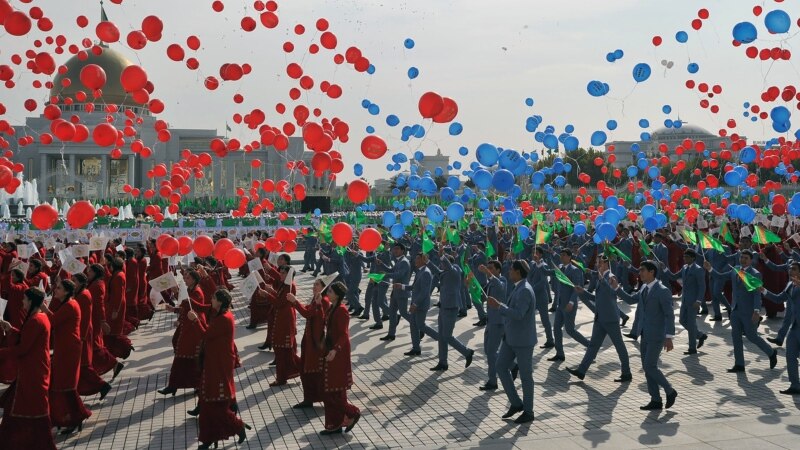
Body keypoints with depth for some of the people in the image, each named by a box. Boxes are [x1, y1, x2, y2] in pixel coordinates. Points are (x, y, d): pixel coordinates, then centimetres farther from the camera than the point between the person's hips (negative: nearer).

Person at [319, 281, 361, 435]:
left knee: (334, 391, -4)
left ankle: (352, 413, 13)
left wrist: (335, 350, -33)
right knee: (329, 391, 12)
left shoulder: (341, 310, -17)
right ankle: (334, 424, 18)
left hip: (338, 354, -10)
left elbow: (344, 335, -23)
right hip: (330, 351, 10)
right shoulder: (331, 308, 10)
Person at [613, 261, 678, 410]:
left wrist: (669, 337, -20)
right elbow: (630, 300, 19)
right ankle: (656, 401, 14)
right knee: (647, 367, 8)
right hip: (645, 333, 9)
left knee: (650, 367, -9)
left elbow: (669, 315, -17)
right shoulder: (645, 288, 10)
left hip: (657, 335, -9)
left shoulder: (662, 291, -16)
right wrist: (616, 287, 7)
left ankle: (670, 391, 11)